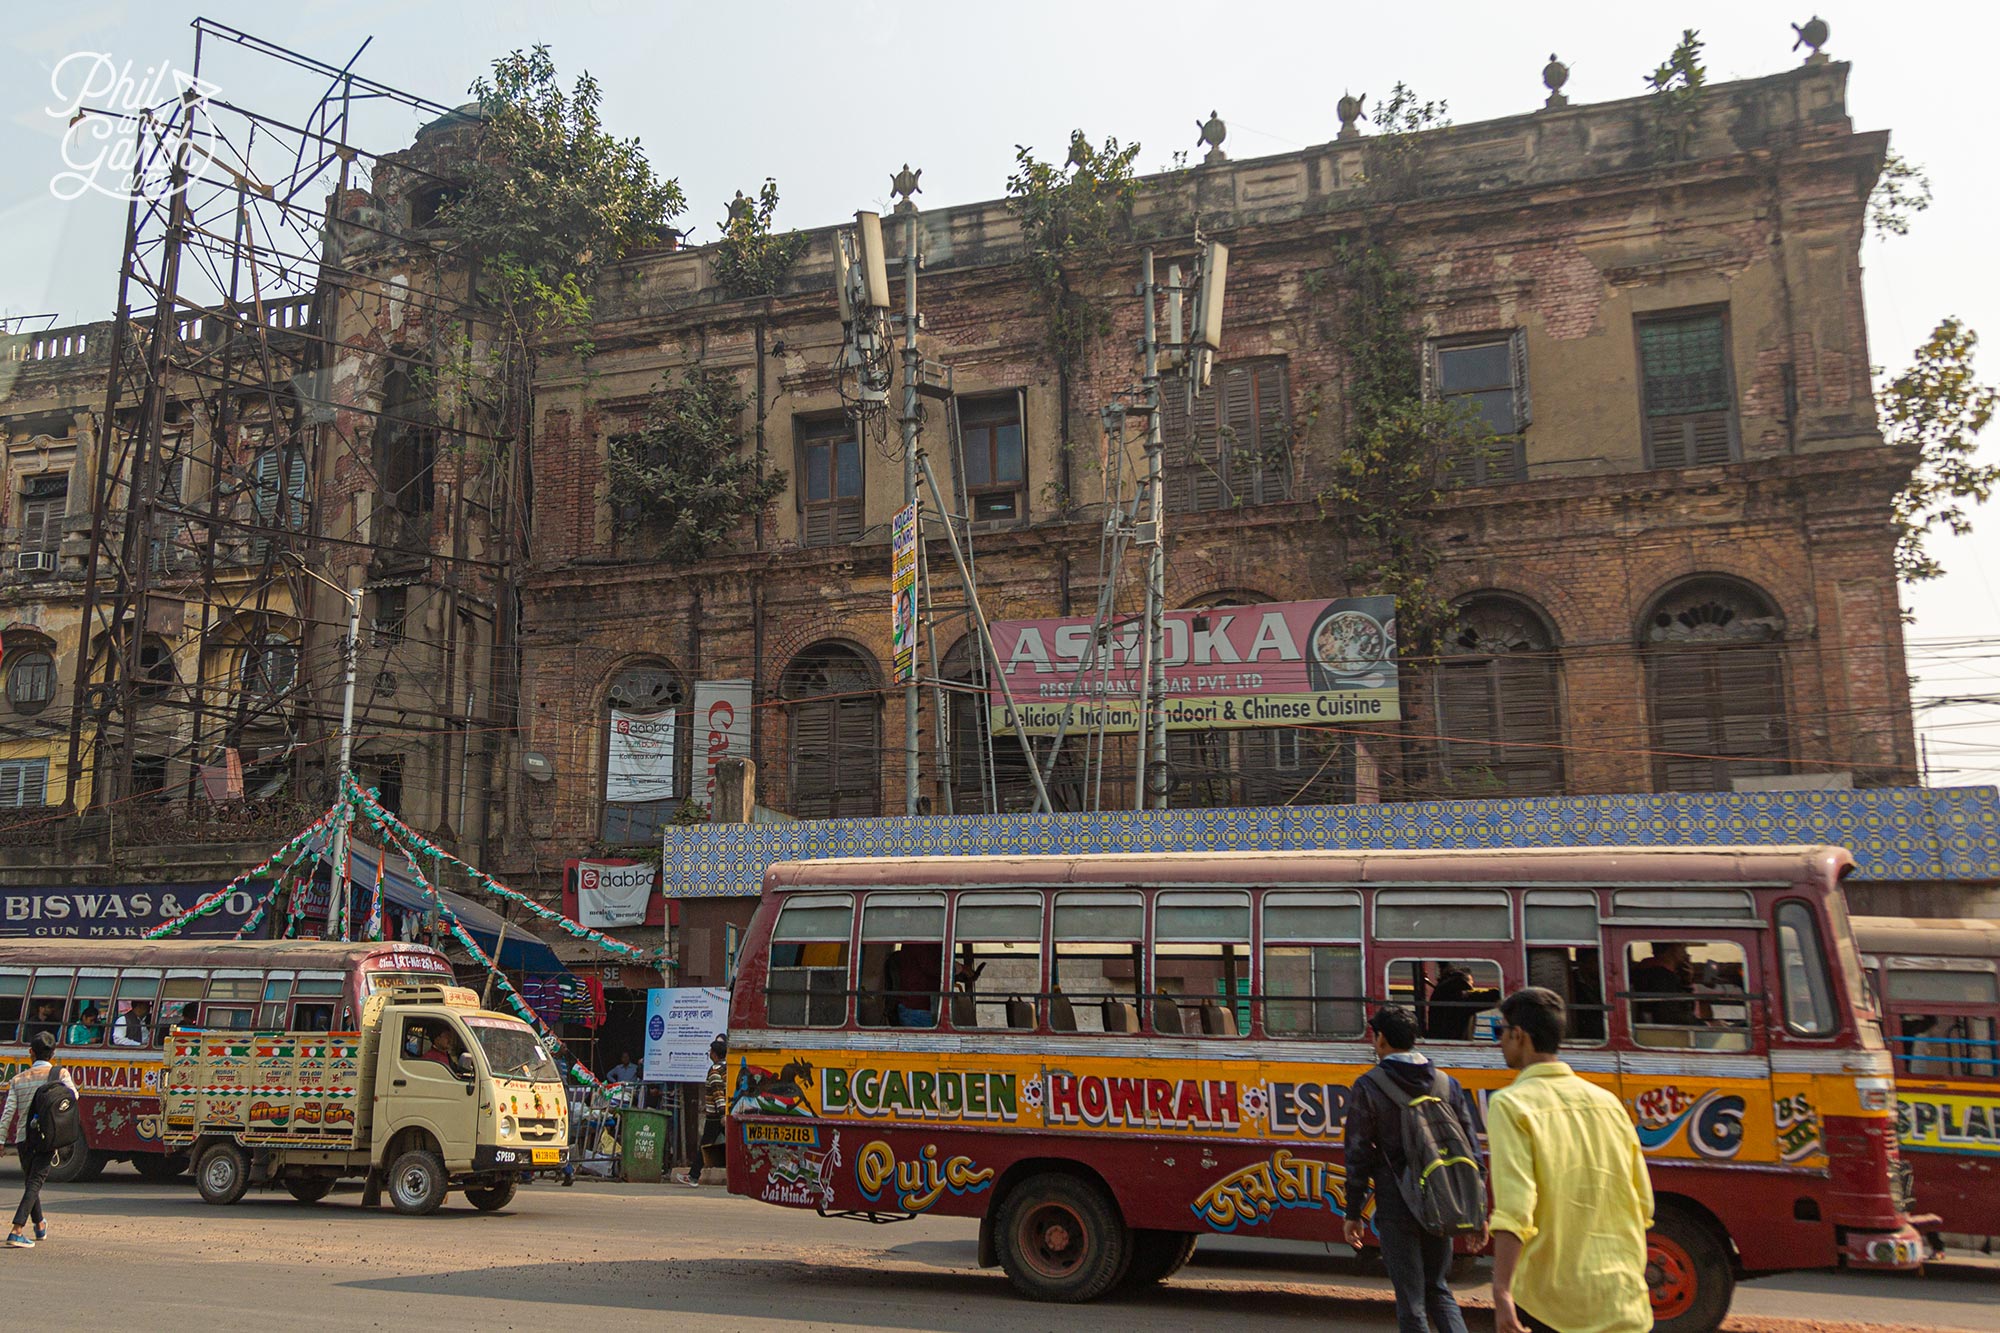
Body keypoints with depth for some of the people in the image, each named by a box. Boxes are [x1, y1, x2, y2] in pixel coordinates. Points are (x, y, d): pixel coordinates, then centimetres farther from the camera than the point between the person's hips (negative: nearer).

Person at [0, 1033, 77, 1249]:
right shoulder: (60, 1074, 1)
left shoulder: (18, 1079, 8)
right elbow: (72, 1095, -15)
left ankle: (40, 1226, 35)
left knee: (30, 1181, 19)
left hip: (23, 1138, 4)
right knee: (35, 1182, -5)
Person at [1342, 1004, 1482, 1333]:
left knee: (1411, 1299, 7)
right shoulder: (1447, 1083, 4)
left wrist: (1354, 1213, 0)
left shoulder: (1367, 1087, -7)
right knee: (1437, 1287, 20)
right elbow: (1470, 1148, 5)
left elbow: (1358, 1155, -8)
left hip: (1396, 1207, -4)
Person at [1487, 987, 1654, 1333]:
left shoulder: (1511, 1104, -10)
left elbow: (1514, 1208, -21)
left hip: (1549, 1302, -5)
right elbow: (1642, 1204, 12)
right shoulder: (1607, 1102, 7)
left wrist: (1501, 1292, -24)